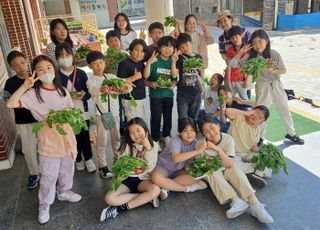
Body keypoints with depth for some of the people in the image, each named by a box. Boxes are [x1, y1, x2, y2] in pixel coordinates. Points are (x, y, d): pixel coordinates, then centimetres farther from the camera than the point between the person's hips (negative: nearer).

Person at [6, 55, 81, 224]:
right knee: (49, 175, 4)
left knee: (67, 169, 20)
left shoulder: (62, 91, 3)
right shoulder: (33, 93, -10)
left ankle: (64, 192, 44)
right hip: (48, 139, -4)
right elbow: (10, 104, -23)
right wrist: (24, 86, -26)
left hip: (66, 134, 5)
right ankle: (44, 204, 24)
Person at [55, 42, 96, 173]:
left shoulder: (81, 73, -2)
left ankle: (88, 159, 30)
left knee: (85, 136, 10)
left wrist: (83, 95, -20)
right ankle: (78, 160, 33)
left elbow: (89, 93, 0)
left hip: (82, 110, 1)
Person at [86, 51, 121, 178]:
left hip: (115, 112, 4)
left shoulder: (112, 77, 5)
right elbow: (94, 90, -31)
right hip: (101, 114, -4)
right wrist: (102, 89, -54)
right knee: (102, 142, 5)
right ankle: (103, 166, 18)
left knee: (116, 138, 18)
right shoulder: (91, 81, -9)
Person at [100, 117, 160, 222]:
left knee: (156, 189, -35)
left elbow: (150, 168, -11)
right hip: (127, 179, 1)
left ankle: (120, 208, -23)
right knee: (109, 198, -26)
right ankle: (147, 198, -18)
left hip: (143, 179, -1)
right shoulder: (127, 146, -1)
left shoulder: (153, 145, -2)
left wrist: (148, 148, -19)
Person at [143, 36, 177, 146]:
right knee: (156, 118, 2)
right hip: (156, 94, -4)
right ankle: (155, 139, 19)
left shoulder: (173, 61, 2)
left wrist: (173, 84, -11)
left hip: (169, 94, 4)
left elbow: (174, 78, 9)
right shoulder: (154, 60, -10)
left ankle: (166, 135, 38)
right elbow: (145, 76, -17)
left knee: (168, 117, 17)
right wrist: (149, 62, -28)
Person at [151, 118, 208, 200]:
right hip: (163, 167, -4)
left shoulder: (195, 142, -10)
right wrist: (197, 151, -49)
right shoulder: (176, 141, -25)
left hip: (178, 170, 5)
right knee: (156, 178, -37)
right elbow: (176, 158, -46)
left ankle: (166, 187, -16)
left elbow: (188, 163, -4)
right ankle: (188, 188, -19)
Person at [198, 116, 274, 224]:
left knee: (234, 167, -31)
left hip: (226, 172, 0)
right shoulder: (200, 144, -19)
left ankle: (254, 204, -39)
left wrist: (216, 148, -37)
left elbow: (229, 164, -26)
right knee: (213, 171, -33)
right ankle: (236, 201, -42)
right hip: (211, 176, 0)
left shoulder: (228, 139, -18)